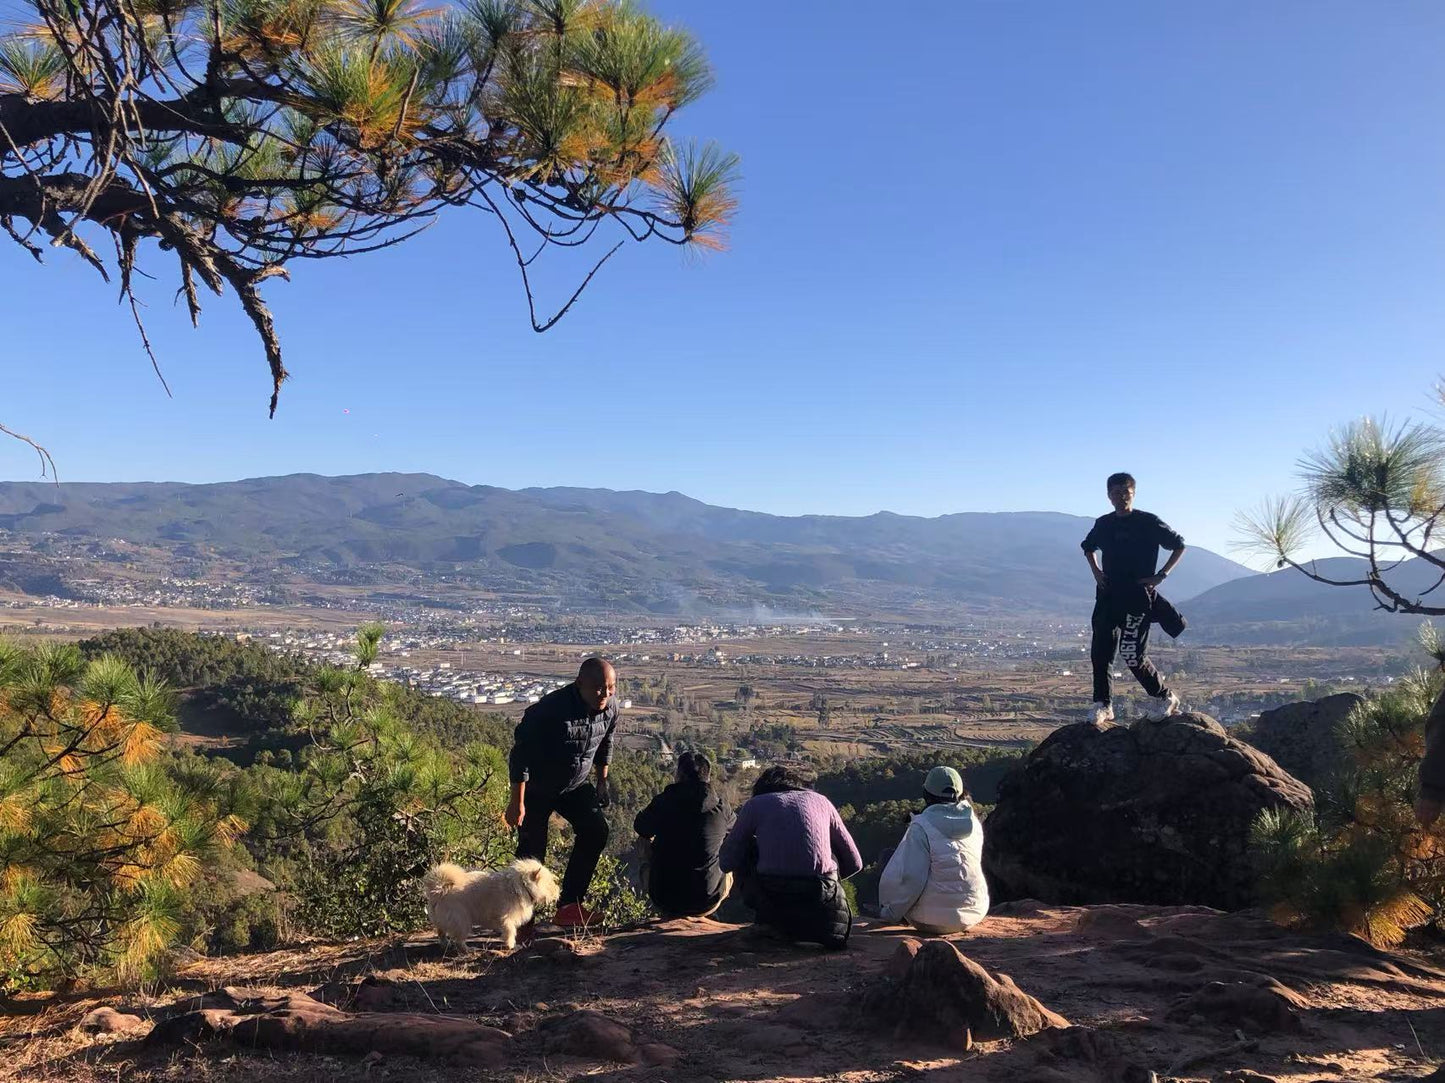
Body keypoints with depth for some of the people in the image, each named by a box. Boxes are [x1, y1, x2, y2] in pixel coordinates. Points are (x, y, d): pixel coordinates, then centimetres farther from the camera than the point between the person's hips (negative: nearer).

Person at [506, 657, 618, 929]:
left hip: (575, 785, 5)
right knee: (532, 850, -6)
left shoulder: (610, 710, -12)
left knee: (596, 830, -11)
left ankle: (568, 905, -1)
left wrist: (602, 782, 12)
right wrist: (517, 802, -25)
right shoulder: (550, 709, -32)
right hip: (536, 788, -5)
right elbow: (520, 754, -26)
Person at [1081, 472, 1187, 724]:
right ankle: (1102, 704, 10)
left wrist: (1161, 575, -5)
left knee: (1132, 654, -9)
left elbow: (1179, 546, 4)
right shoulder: (1103, 524, 9)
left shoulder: (1149, 522, -4)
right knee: (1100, 651, 1)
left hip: (1138, 596, -5)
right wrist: (1096, 571, 14)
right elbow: (1088, 547, 29)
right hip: (1108, 595, 5)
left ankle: (1165, 697, 12)